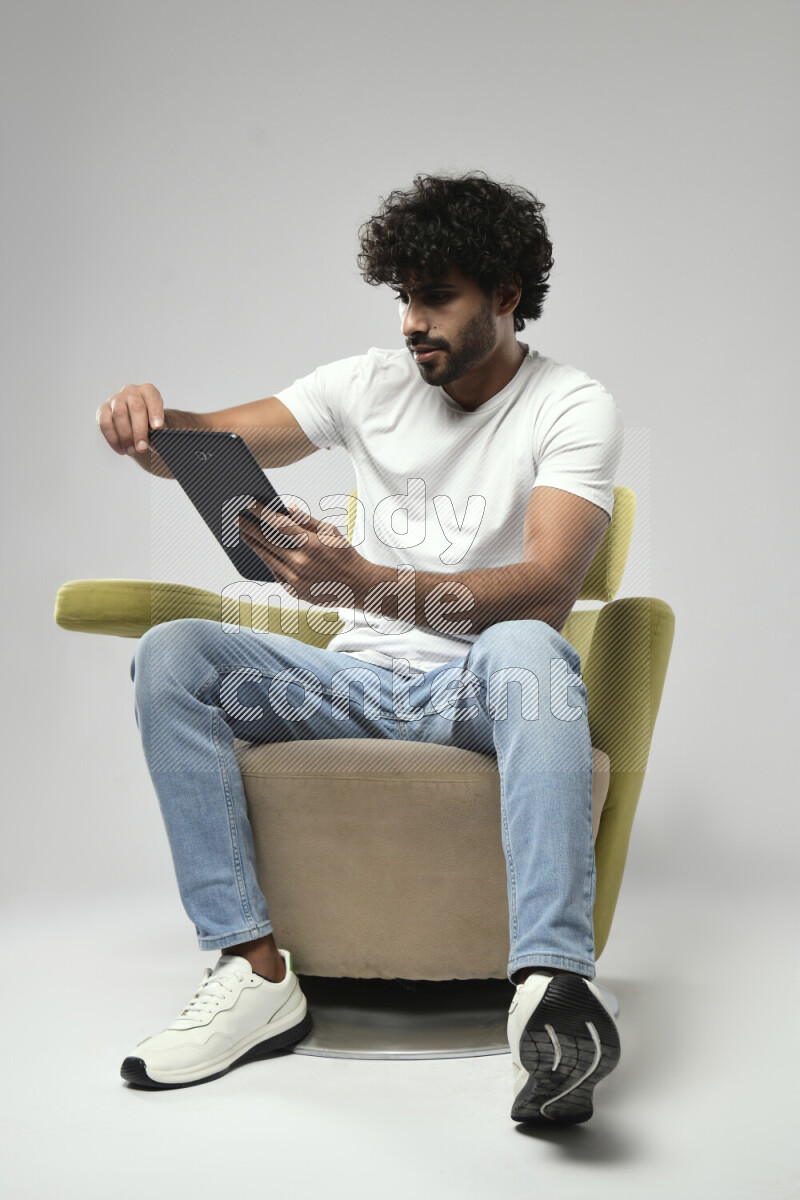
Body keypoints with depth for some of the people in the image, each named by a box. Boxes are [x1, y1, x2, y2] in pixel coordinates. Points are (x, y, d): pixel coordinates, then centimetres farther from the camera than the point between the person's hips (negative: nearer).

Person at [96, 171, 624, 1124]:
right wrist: (149, 424, -20)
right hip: (357, 678, 4)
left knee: (524, 650, -39)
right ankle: (256, 973, -24)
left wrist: (359, 580, -36)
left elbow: (548, 590, -20)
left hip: (481, 688, -4)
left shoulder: (573, 408, -4)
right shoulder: (371, 383, 10)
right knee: (170, 655, -19)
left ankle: (552, 986, -50)